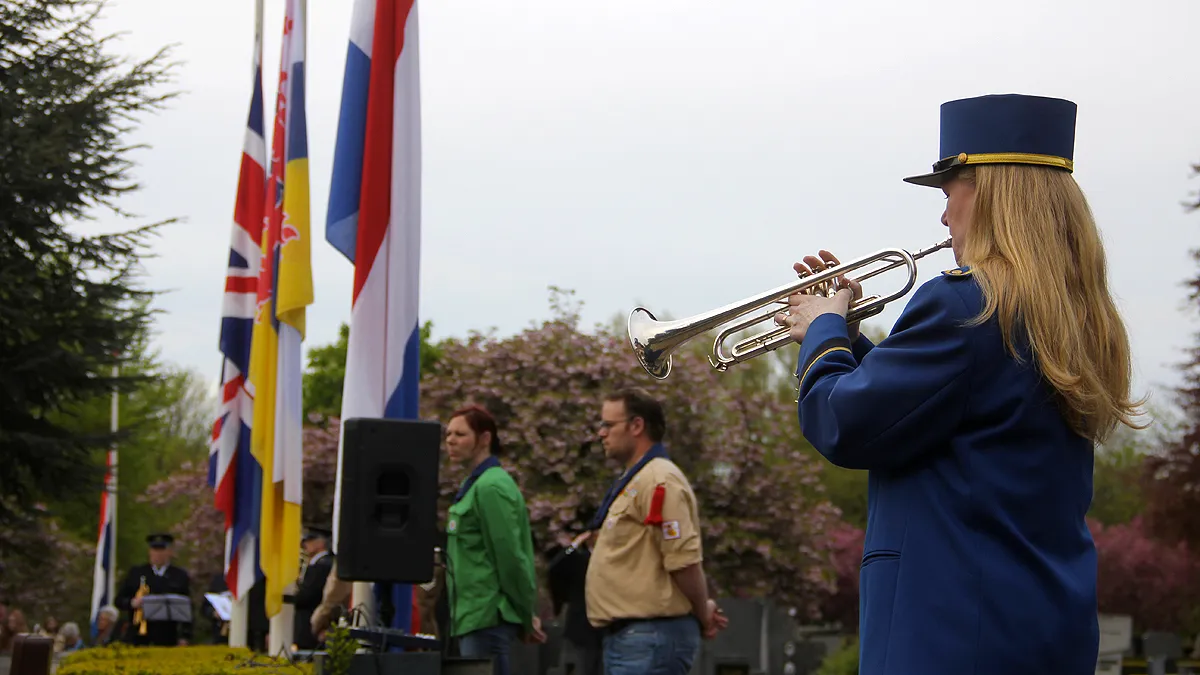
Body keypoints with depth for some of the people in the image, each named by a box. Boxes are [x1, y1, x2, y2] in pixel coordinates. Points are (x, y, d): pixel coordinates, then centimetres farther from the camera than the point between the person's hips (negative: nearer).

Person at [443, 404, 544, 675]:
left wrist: (526, 617, -9)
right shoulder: (474, 485, 17)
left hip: (487, 616, -10)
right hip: (475, 615, 10)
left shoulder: (491, 487, -13)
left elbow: (510, 556, -15)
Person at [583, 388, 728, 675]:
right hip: (627, 636, 11)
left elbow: (685, 560, -21)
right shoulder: (635, 480, 19)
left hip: (650, 637, -11)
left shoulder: (658, 481, -15)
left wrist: (704, 616, -9)